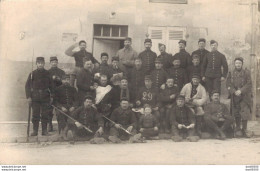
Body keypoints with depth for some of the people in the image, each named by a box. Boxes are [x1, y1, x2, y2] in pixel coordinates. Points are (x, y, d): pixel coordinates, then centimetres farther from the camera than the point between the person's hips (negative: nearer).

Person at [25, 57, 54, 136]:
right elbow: (27, 85, 2)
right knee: (35, 114, 2)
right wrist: (28, 97, -6)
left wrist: (51, 96, 5)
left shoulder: (47, 74, 5)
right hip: (35, 97, -1)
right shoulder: (32, 74, 2)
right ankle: (35, 130, 9)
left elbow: (51, 86, 10)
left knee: (45, 114, 2)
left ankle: (44, 130, 9)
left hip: (45, 97, 1)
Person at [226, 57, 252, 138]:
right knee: (236, 114, 5)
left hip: (244, 96, -1)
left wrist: (241, 91, -16)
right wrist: (234, 92, -13)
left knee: (245, 112, -6)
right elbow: (228, 85, 3)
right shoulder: (231, 74, 8)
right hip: (235, 97, 1)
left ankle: (244, 129, 8)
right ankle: (238, 129, 20)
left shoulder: (246, 73, 3)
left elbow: (249, 84, -4)